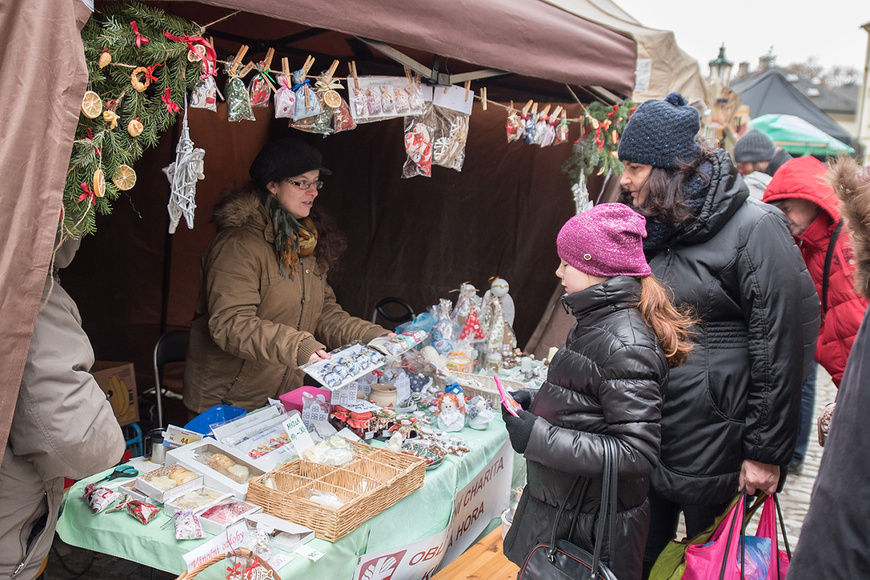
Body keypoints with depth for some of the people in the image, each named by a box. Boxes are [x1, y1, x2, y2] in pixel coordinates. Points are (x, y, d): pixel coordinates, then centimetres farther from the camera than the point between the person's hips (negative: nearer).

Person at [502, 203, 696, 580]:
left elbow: (638, 453, -27)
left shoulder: (624, 343, -24)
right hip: (561, 504, 9)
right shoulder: (597, 319, 5)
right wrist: (537, 405, 3)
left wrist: (538, 437, -28)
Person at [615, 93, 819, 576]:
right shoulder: (649, 228, 8)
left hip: (713, 442, -6)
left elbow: (780, 348, -15)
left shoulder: (754, 229, -14)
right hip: (643, 432, 6)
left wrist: (766, 452, -14)